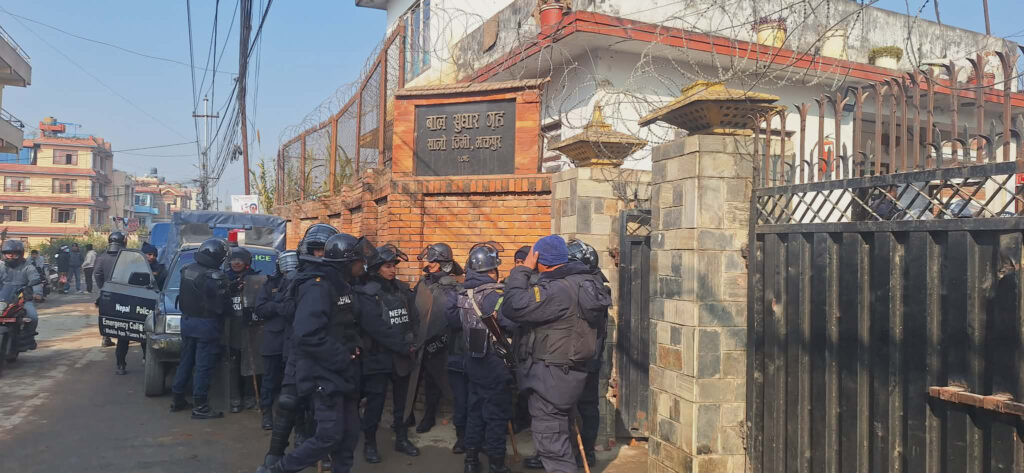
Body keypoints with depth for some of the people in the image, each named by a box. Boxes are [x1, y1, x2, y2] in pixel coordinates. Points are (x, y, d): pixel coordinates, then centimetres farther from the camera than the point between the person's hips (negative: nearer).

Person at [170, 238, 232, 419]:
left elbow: (185, 296, 14)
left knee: (185, 361, 19)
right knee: (203, 366, -1)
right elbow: (222, 306, -17)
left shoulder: (186, 270, 4)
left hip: (187, 321, 8)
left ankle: (178, 399, 28)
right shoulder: (215, 277, -21)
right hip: (206, 325, -8)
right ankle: (200, 406, 4)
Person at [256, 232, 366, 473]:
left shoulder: (341, 286, 11)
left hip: (343, 372, 9)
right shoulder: (317, 286, -17)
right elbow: (308, 335, -27)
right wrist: (343, 357, -19)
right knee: (329, 436, -7)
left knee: (349, 434, 11)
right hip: (325, 374, -9)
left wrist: (354, 349, 1)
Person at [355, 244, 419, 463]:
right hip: (378, 357, -5)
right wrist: (403, 346, -18)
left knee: (401, 400, 15)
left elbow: (413, 319, 6)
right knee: (375, 402, 1)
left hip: (402, 356, 5)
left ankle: (401, 438, 29)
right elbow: (376, 328, -20)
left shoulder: (403, 290, 7)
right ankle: (369, 443, 18)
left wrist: (410, 342, -9)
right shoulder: (367, 293, -11)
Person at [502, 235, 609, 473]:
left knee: (550, 437, -1)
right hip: (571, 369, 10)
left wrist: (522, 270, -16)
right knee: (557, 431, 24)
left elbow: (513, 308, -27)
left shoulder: (555, 290, -24)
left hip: (551, 374, -10)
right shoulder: (584, 282, 6)